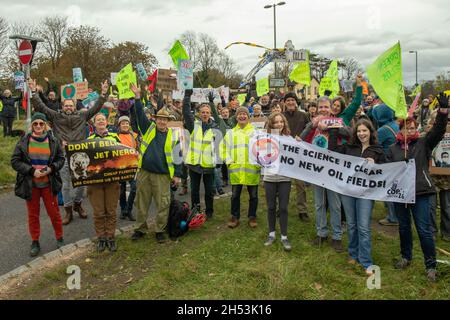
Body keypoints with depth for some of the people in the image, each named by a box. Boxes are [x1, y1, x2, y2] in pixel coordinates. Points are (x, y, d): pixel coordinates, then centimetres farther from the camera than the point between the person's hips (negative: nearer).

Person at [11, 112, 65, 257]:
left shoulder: (53, 141, -3)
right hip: (30, 184, 0)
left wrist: (51, 168, -15)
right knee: (33, 214, 11)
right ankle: (35, 242, 25)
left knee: (54, 212, 9)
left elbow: (61, 159, 4)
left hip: (48, 184, 0)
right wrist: (31, 171, -16)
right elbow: (15, 161, -4)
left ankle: (60, 238, 26)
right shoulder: (24, 141, -4)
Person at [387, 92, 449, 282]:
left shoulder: (424, 144, 2)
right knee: (403, 227, 15)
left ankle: (431, 265, 10)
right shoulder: (393, 148, 8)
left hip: (420, 192, -3)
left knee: (424, 229, -3)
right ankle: (406, 257, 33)